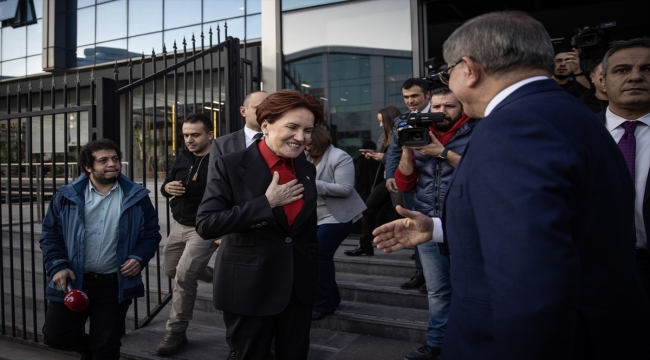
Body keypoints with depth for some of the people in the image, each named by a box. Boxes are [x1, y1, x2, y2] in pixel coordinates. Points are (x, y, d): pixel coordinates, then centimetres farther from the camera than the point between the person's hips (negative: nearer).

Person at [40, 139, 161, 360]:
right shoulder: (67, 196, -1)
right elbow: (50, 234, 2)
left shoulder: (136, 197, 0)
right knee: (55, 336, 7)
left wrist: (139, 258, -12)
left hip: (115, 284, -1)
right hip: (73, 281, 1)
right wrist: (57, 266, -10)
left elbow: (151, 233, 4)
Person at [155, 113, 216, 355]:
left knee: (184, 276, -14)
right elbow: (166, 184, 14)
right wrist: (167, 188, -10)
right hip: (179, 225, 8)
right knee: (170, 271, 19)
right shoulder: (182, 158, 5)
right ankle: (218, 278, 39)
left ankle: (176, 333, 2)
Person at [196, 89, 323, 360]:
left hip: (299, 288, 5)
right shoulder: (231, 166, -11)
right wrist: (266, 203, -21)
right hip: (249, 288, -4)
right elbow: (205, 225, -19)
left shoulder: (307, 170, 4)